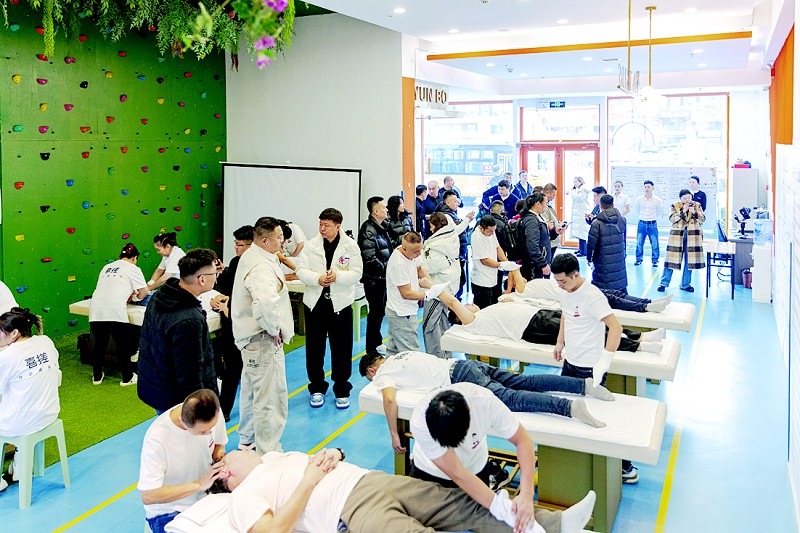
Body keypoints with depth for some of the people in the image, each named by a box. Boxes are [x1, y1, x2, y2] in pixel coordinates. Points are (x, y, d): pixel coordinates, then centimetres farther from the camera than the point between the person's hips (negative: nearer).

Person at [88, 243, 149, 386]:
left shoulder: (107, 267, 27)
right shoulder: (133, 269, 10)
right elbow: (144, 291, 7)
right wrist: (137, 295, 28)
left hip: (95, 310, 5)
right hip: (115, 311, -5)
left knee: (99, 344, 19)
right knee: (123, 345, 9)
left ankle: (97, 376, 31)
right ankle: (127, 378, 19)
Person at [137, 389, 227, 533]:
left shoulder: (213, 412, -14)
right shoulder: (157, 439, -28)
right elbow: (148, 496, -24)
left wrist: (220, 457, -15)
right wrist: (198, 484, -28)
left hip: (203, 496, 5)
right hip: (168, 511, -5)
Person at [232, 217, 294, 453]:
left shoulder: (250, 256, 8)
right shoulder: (262, 267, -26)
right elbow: (266, 303, -43)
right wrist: (274, 330, -27)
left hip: (249, 336, 11)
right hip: (264, 340, -11)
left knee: (251, 389, 25)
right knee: (270, 399, -2)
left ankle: (247, 440, 43)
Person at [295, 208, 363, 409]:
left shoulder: (351, 246, -3)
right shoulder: (311, 245, 1)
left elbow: (356, 273, -7)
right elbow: (301, 270, -2)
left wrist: (337, 276, -24)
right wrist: (317, 278, -20)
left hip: (340, 303, -2)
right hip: (315, 302, 2)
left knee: (341, 349, 6)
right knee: (314, 348, 10)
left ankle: (342, 390, 22)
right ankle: (317, 388, 26)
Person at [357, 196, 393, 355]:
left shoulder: (382, 227, 14)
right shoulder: (368, 229, -17)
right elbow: (369, 257, -24)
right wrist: (385, 269, -17)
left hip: (382, 277, 9)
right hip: (374, 278, -9)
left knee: (380, 310, 18)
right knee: (376, 312, -3)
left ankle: (377, 342, 32)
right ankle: (371, 349, 7)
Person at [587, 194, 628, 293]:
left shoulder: (597, 224, -16)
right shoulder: (622, 220, 0)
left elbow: (591, 244, -9)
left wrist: (589, 258, 5)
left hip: (604, 265, -5)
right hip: (620, 262, 5)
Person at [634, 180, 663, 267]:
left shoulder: (657, 200, -7)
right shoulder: (639, 199, -4)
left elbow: (659, 211, 11)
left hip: (653, 224, -1)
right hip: (641, 224, 1)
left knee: (654, 244, 2)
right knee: (639, 243, 5)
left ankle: (655, 260, 14)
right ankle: (639, 259, 18)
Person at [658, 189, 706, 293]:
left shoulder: (697, 205, 7)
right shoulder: (675, 206, 2)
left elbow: (703, 219, 0)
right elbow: (672, 219, -9)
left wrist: (694, 212, -15)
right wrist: (682, 211, -18)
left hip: (692, 236, 2)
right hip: (677, 235, -2)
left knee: (689, 260, 5)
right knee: (672, 259, -2)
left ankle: (685, 284, 17)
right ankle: (663, 283, 5)